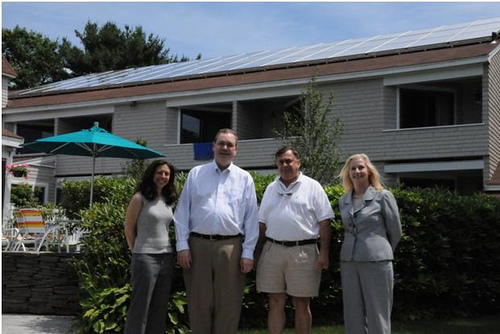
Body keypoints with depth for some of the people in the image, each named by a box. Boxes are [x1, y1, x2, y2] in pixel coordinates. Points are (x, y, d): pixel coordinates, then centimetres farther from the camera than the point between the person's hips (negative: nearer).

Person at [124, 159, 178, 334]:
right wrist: (137, 251, 7)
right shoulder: (140, 198, -7)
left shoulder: (168, 200, 10)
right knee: (140, 307, 0)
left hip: (166, 258, 6)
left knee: (160, 307, 11)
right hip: (145, 258, -6)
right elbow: (128, 229, -1)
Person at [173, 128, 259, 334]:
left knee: (228, 304, 5)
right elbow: (182, 212, 6)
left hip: (230, 247, 0)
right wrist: (182, 245, -2)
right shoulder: (196, 174, 9)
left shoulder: (244, 178, 9)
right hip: (198, 244, 0)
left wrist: (248, 253, -1)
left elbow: (251, 218, 6)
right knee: (199, 303, 6)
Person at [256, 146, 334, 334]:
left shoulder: (312, 187, 1)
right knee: (275, 303, 7)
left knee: (302, 304, 5)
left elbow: (324, 222, -3)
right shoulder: (271, 189, 14)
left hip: (303, 252, -3)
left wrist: (324, 253, -10)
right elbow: (262, 223, 16)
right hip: (273, 250, 4)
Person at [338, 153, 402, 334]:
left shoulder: (383, 196, -3)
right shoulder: (343, 201, 11)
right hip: (348, 261, 5)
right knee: (353, 315, 7)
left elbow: (395, 232, 4)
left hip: (376, 261, -5)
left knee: (377, 315, 0)